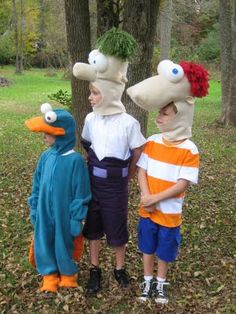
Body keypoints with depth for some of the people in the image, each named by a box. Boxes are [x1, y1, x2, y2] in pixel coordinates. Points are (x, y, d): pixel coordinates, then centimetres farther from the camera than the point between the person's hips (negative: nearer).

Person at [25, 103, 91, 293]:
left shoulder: (75, 160, -19)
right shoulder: (46, 157, -4)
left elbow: (81, 194, -14)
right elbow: (37, 186, 7)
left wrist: (76, 220, -11)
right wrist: (34, 210, 8)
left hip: (64, 215, -4)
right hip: (44, 214, 5)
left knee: (64, 244, 14)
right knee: (45, 243, 15)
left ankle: (68, 275, 38)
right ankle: (50, 276, 37)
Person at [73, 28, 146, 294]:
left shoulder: (129, 123, -17)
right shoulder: (91, 119, -4)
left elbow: (138, 154, -5)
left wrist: (123, 175, 6)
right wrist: (97, 166, 12)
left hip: (116, 186, -4)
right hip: (93, 182, 4)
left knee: (117, 228, 11)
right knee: (93, 226, 14)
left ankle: (119, 268, 34)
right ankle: (95, 269, 33)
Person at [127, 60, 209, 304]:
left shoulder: (189, 150, -17)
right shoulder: (152, 142, -5)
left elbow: (183, 184, -18)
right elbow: (141, 170, -4)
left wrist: (155, 198, -21)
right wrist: (146, 197, -18)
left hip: (169, 213, -3)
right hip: (147, 210, 3)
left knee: (165, 250, 16)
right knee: (148, 246, 18)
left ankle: (161, 283, 40)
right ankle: (148, 280, 40)